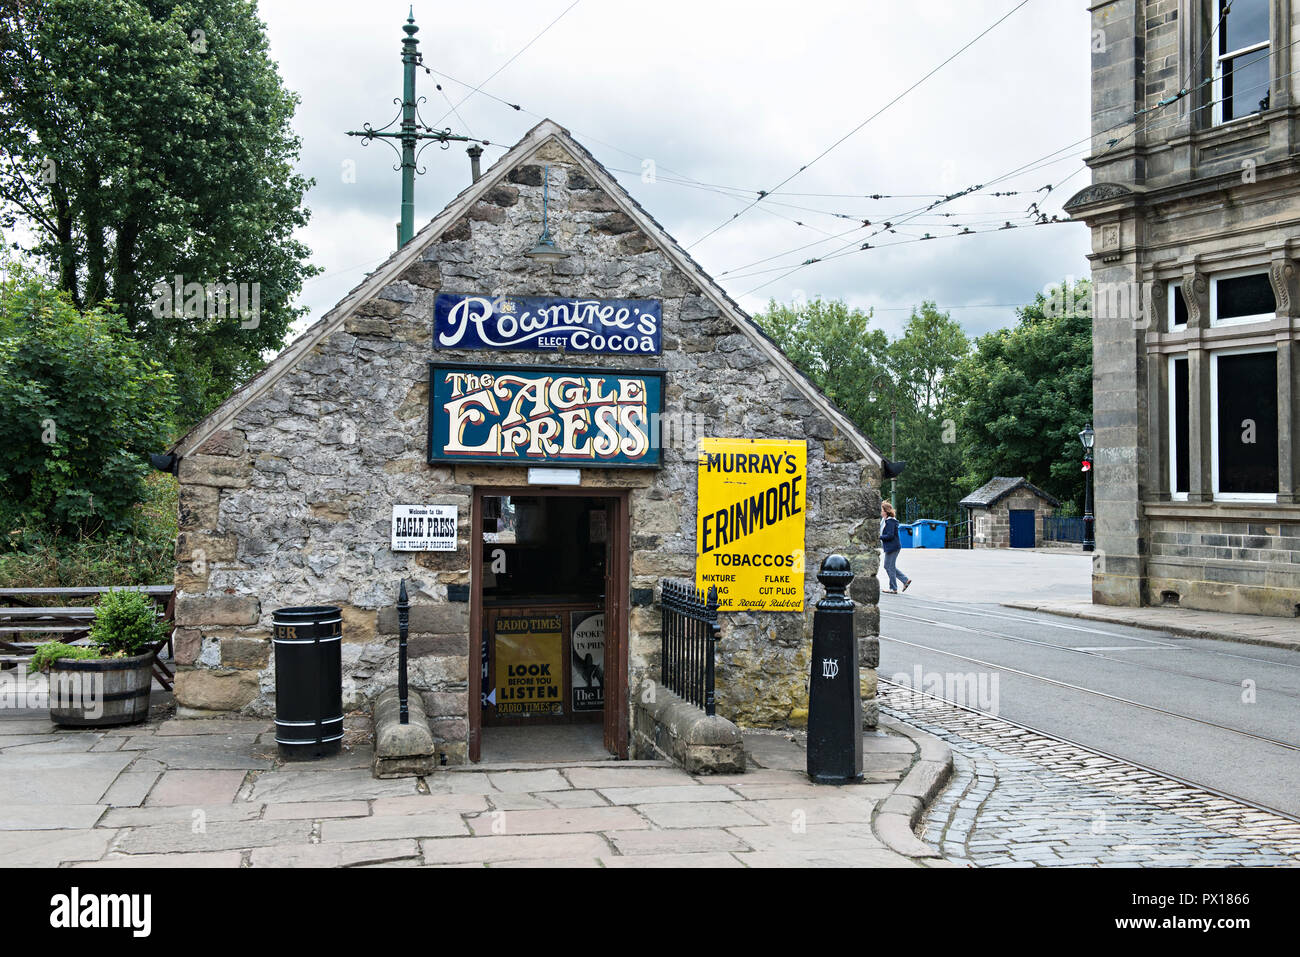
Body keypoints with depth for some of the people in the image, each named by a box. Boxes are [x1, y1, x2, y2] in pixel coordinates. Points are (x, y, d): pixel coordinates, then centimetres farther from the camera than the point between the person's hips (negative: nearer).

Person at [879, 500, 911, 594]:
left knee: (890, 567, -2)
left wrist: (879, 537, -18)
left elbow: (890, 535, -23)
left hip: (892, 547, -10)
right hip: (889, 547, 10)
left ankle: (893, 589, 6)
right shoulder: (884, 520, 13)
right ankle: (905, 580, 19)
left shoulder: (890, 521, -17)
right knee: (888, 566, 15)